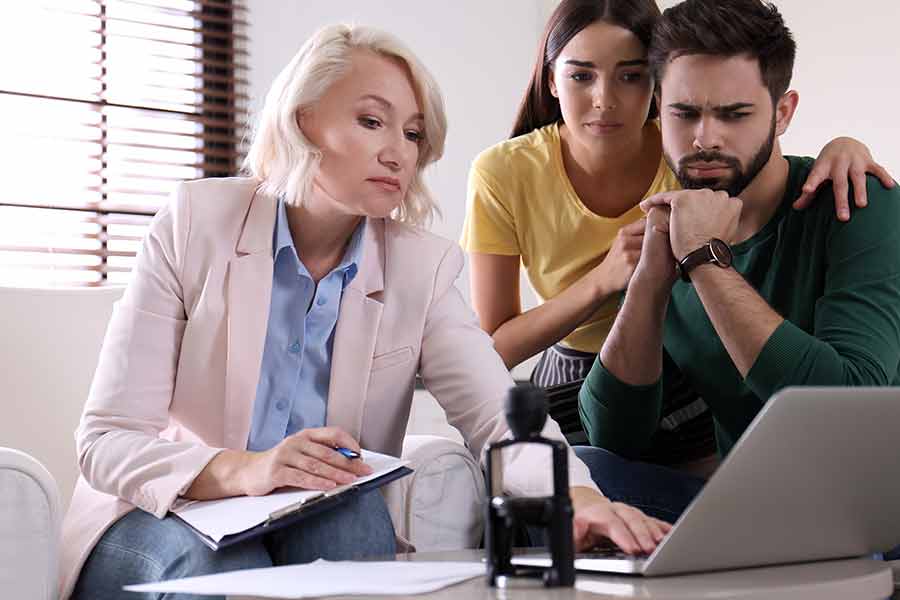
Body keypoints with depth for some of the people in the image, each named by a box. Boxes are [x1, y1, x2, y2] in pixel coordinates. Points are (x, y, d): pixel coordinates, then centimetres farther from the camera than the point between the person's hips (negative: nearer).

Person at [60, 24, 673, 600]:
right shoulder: (195, 223, -9)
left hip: (329, 535, 3)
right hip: (164, 523, -3)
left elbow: (500, 418, -16)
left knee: (350, 504, -30)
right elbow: (106, 441, -13)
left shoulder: (424, 267, -3)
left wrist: (577, 495, -40)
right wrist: (242, 470, -33)